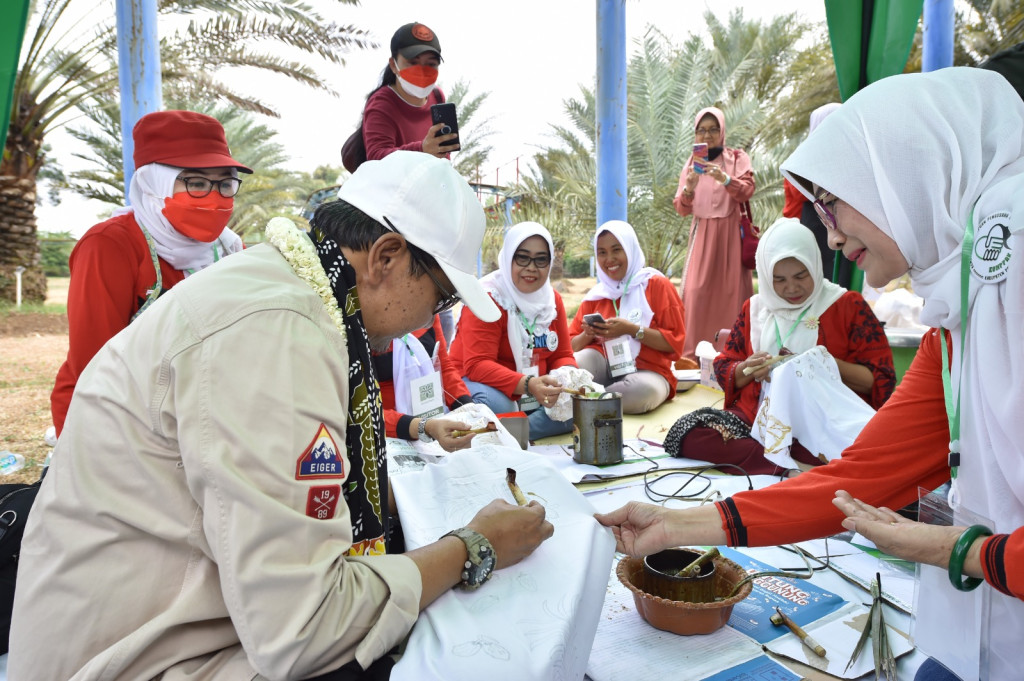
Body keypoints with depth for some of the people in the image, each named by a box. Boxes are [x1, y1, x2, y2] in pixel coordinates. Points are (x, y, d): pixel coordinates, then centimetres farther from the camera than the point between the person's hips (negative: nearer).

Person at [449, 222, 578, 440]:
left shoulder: (553, 300, 4)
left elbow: (562, 355, 7)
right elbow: (477, 365, -24)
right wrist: (527, 384, -39)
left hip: (537, 392, 7)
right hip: (487, 386, -7)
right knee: (495, 405, -38)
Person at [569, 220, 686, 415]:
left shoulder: (657, 284, 4)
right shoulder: (596, 295, 15)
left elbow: (675, 342, -4)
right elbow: (572, 346, 12)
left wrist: (632, 330, -16)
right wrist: (588, 334, -10)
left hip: (647, 370, 0)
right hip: (605, 367, 1)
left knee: (645, 391, -38)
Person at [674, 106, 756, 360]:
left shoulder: (738, 158, 6)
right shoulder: (691, 165, 11)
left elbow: (747, 191, -13)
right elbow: (682, 209, 2)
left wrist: (724, 178, -31)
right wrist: (689, 188, -19)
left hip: (731, 234, -1)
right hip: (702, 236, 1)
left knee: (732, 291, -4)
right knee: (696, 291, -9)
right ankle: (692, 353, -7)